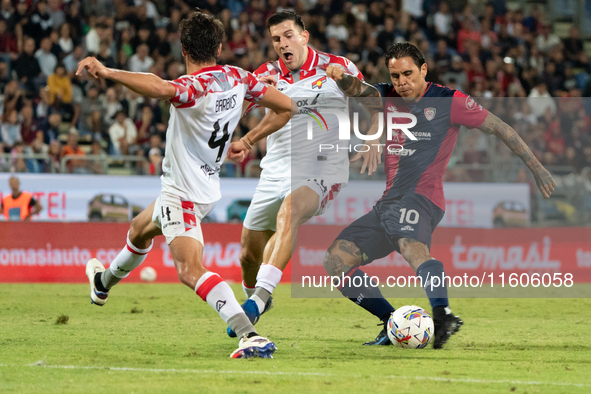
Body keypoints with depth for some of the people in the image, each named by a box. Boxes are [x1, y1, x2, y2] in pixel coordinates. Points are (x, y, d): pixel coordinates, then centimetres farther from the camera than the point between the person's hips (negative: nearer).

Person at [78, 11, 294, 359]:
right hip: (206, 188, 10)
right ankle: (104, 284, 62)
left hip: (184, 194, -10)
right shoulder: (238, 79, -2)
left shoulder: (194, 87, -26)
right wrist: (248, 141, 15)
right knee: (140, 229, 34)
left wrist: (107, 72, -51)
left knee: (192, 270, -24)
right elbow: (286, 107, 6)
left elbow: (160, 88, -50)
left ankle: (252, 337, -39)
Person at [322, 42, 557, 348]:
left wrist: (537, 169, 6)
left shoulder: (449, 101, -1)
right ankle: (393, 324, 2)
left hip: (420, 198, -7)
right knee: (335, 261, -1)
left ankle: (443, 315, -59)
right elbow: (361, 93, -3)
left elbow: (500, 128, 5)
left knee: (411, 246, -39)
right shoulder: (389, 96, 15)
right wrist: (344, 80, -28)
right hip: (389, 202, 7)